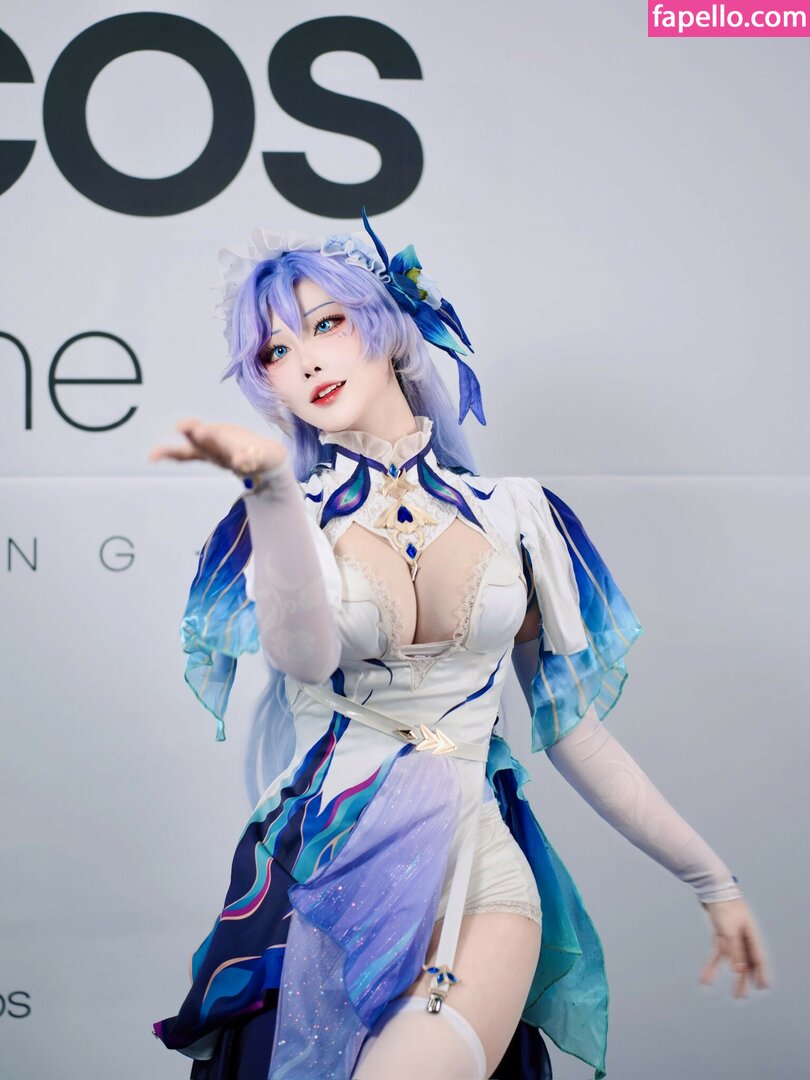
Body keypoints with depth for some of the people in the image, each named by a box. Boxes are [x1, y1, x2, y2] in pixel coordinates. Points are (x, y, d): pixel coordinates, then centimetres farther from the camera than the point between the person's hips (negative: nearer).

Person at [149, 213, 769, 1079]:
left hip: (477, 876, 0)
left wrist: (714, 881, 14)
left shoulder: (514, 515, 6)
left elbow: (572, 728, 11)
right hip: (317, 877, 1)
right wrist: (271, 482, -31)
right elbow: (305, 655, -17)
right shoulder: (288, 514, 5)